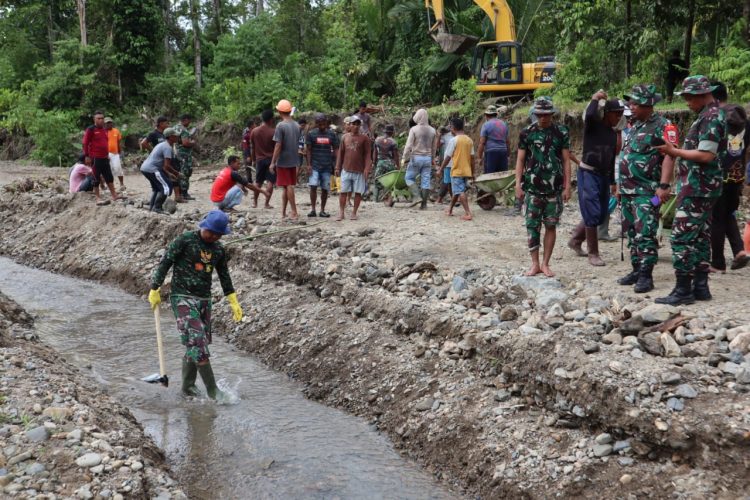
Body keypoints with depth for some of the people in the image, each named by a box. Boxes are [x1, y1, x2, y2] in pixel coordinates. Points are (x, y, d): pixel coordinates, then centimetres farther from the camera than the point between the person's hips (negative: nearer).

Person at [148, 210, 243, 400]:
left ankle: (188, 387, 22)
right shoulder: (184, 241, -10)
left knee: (195, 345, 9)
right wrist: (154, 290, -7)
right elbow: (164, 263, -7)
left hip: (204, 300, 6)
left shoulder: (218, 249, 8)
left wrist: (233, 302, 17)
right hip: (182, 298, -6)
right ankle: (212, 390, -10)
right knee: (197, 342, -14)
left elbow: (224, 276, 18)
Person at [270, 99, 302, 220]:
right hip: (293, 160, 6)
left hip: (283, 161, -6)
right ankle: (283, 212, 16)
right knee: (286, 187, 12)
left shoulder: (281, 126, -15)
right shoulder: (296, 125, 6)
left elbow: (278, 146, -16)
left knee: (287, 186, 0)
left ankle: (294, 212, 0)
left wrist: (273, 162, -11)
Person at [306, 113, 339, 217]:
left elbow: (335, 150, 8)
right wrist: (309, 165, -6)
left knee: (325, 189, 4)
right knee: (313, 186, -12)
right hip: (314, 165, -2)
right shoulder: (311, 134, 2)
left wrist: (336, 165, -1)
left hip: (327, 166, 2)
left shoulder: (332, 134, 6)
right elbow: (308, 150, 2)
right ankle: (313, 210, -4)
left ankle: (322, 210, 13)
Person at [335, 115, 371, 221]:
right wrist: (338, 167, 9)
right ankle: (341, 213, 10)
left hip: (359, 171, -2)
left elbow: (367, 154, -2)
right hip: (346, 170, 2)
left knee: (358, 192, 2)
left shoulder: (364, 138, 0)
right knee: (344, 191, 3)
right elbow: (341, 153, 12)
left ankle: (354, 213, 13)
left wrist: (367, 168, -10)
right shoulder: (345, 137, 8)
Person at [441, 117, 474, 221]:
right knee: (457, 191, 19)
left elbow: (447, 157, -8)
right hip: (467, 171, 7)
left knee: (460, 192, -8)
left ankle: (468, 213, -19)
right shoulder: (469, 140, 8)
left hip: (457, 171, -7)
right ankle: (450, 209, 34)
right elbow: (472, 158, 9)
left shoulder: (454, 140, -10)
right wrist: (472, 173, 16)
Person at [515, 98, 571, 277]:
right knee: (532, 226, 0)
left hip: (554, 188, 0)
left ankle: (546, 264, 14)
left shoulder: (561, 133, 3)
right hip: (532, 188, 0)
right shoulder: (527, 133, 3)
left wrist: (567, 186, -3)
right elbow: (520, 160, 5)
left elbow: (566, 160, 3)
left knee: (551, 226, 5)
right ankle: (535, 264, 9)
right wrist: (518, 184, -3)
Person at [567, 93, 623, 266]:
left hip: (604, 175, 8)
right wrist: (595, 99, -15)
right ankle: (593, 253, 0)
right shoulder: (592, 125, -8)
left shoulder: (613, 133, 13)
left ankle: (575, 240, 28)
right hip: (588, 173, -8)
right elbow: (589, 115, -33)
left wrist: (612, 181, 22)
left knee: (602, 215, 10)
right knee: (593, 214, -9)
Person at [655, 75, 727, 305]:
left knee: (682, 236, -9)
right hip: (703, 188, 11)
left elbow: (706, 155, -23)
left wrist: (675, 152, -16)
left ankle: (683, 290, -7)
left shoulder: (711, 118, -16)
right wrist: (679, 152, 12)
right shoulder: (711, 115, 16)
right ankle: (700, 286, 18)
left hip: (697, 188, -11)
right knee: (700, 236, 13)